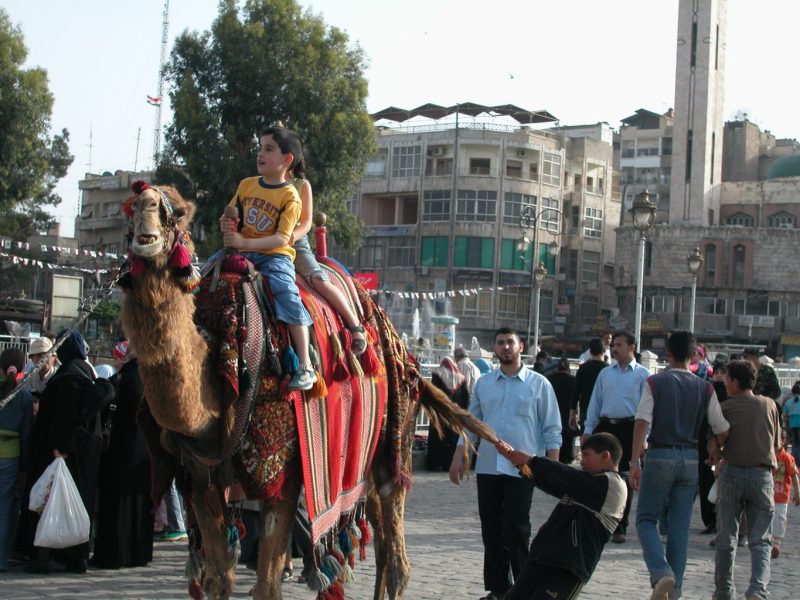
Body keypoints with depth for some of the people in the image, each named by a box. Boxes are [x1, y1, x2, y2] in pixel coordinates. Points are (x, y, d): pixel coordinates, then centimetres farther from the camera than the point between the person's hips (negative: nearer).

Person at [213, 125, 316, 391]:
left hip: (274, 254, -6)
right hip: (241, 250, 6)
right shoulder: (246, 185, 11)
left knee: (285, 290, -29)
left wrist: (244, 243, -26)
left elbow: (282, 238, -16)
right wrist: (227, 225, -10)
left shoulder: (290, 196, -7)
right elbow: (230, 217, 16)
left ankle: (305, 366, -28)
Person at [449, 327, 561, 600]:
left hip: (521, 468, -4)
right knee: (491, 530, 7)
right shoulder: (483, 383, 11)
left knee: (516, 528, -6)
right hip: (487, 466, 4)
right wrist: (459, 457, 7)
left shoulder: (539, 384, 1)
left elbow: (552, 429, 1)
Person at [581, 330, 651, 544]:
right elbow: (595, 403, 14)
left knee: (624, 478, 4)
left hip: (629, 429, -4)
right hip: (605, 426, 4)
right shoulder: (605, 373, 12)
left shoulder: (642, 374, -1)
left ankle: (619, 529, 13)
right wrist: (588, 430, 7)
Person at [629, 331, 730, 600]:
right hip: (690, 459, 3)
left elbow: (642, 422, -13)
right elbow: (722, 430, 4)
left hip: (660, 456, -3)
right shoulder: (705, 388, 3)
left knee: (646, 519, 7)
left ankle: (661, 572, -16)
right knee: (680, 527, 9)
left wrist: (634, 462, -13)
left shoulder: (655, 383, -4)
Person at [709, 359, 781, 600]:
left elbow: (712, 447, -9)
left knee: (726, 538, 10)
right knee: (760, 540, 4)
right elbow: (777, 446, 11)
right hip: (762, 475, 1)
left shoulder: (726, 407, -3)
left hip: (732, 473, -1)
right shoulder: (770, 405, 5)